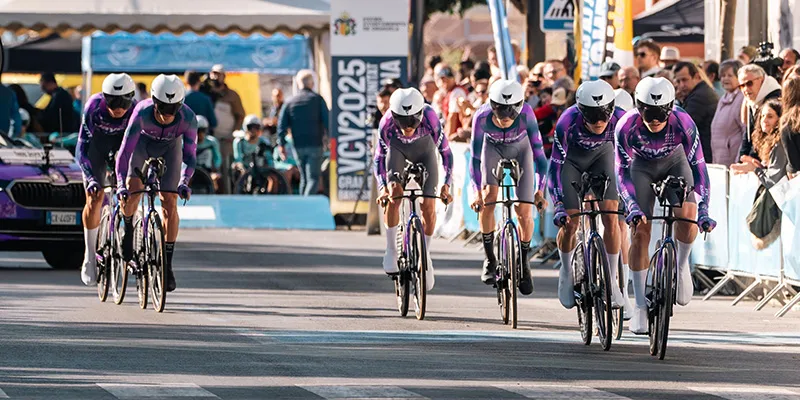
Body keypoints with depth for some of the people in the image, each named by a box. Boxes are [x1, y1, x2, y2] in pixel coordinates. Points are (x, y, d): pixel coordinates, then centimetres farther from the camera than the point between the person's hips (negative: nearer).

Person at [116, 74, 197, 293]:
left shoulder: (188, 118, -34)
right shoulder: (142, 113, -38)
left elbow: (190, 154, -23)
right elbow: (125, 150, -35)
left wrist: (184, 182, -38)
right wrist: (121, 183, -45)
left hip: (170, 147, 1)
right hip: (143, 142, -1)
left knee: (169, 203, -9)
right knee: (132, 191, -22)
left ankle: (167, 264, -2)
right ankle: (128, 229, 12)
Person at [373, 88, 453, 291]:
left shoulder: (430, 118, -36)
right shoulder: (387, 123, -34)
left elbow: (445, 151, -25)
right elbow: (380, 157, -21)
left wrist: (446, 184, -32)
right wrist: (382, 187, -33)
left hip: (424, 150, 0)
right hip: (397, 149, 0)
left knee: (428, 206, -9)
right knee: (393, 194, -25)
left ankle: (426, 255, 11)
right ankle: (391, 249, -11)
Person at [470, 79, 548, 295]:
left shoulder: (526, 113, -35)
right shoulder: (482, 117, -34)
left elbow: (537, 149, -28)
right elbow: (475, 156, -25)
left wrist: (540, 188, -30)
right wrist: (477, 191, -29)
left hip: (520, 150, 0)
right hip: (493, 149, 0)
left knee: (524, 212, -7)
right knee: (488, 198, -22)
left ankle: (524, 263, 17)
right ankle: (490, 259, -4)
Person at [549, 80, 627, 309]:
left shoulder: (620, 121, -32)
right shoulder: (568, 122, -37)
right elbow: (556, 166, -33)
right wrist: (559, 207, -40)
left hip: (601, 155, 1)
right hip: (571, 159, -1)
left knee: (611, 217, -15)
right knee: (570, 222, -11)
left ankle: (611, 281, -4)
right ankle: (567, 272, 18)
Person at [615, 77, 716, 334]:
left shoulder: (683, 122, -32)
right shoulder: (627, 126, -32)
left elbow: (698, 165, -29)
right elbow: (622, 171, -28)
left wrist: (704, 209, -37)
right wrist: (632, 207, -42)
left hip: (675, 162, 0)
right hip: (642, 166, 0)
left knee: (686, 215, -27)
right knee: (640, 231, -11)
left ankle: (681, 264, 4)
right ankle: (641, 306, -4)